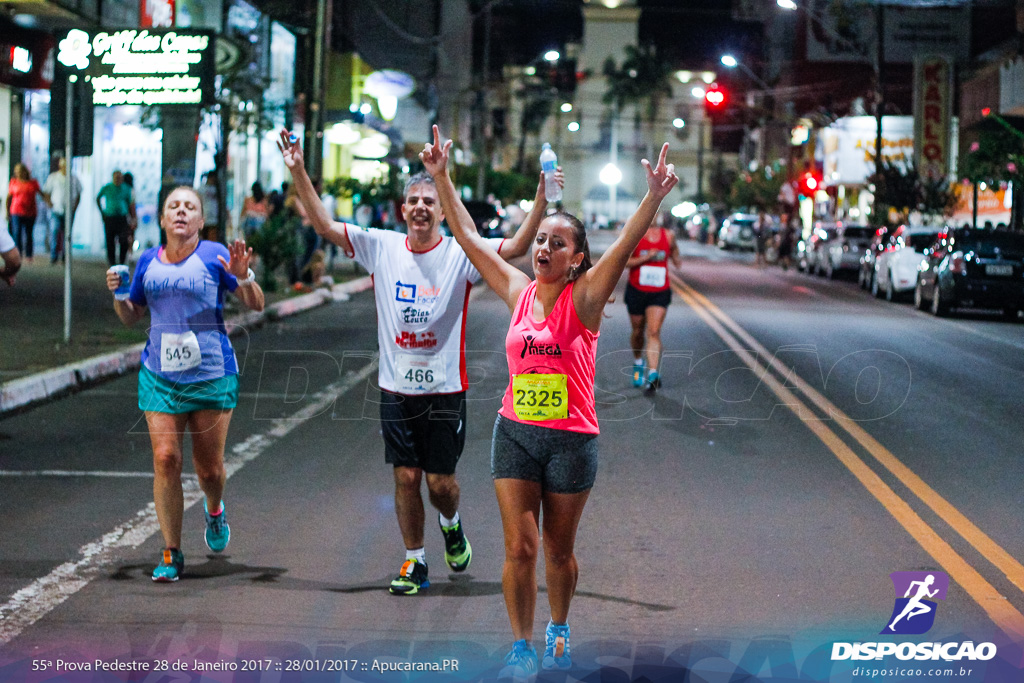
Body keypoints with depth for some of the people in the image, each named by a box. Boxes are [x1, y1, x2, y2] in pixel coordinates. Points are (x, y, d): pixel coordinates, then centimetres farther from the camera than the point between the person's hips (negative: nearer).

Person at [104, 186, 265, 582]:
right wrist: (118, 294, -2)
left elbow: (256, 305, -2)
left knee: (209, 467, 3)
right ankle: (171, 554, 0)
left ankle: (214, 511, 40)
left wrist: (243, 277, -21)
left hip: (212, 374, -2)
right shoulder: (148, 261, 9)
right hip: (160, 375, 2)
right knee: (165, 459, -9)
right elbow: (131, 317, 18)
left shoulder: (214, 256, -2)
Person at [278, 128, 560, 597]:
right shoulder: (381, 247, 0)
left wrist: (542, 197, -31)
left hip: (445, 387, -2)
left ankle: (451, 524, 39)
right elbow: (324, 225, -1)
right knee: (406, 477, 5)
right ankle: (414, 563, 18)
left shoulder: (461, 254, -7)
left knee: (440, 480, 5)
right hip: (396, 387, 2)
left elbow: (518, 246, -18)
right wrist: (298, 173, -11)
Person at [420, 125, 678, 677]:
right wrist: (441, 178, 2)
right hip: (515, 433, 2)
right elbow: (468, 236, 5)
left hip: (571, 439, -2)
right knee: (519, 548, -1)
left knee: (558, 550, 11)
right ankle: (522, 648, 10)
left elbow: (625, 245, -22)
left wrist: (653, 198, -36)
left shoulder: (583, 298, -7)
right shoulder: (519, 292, 3)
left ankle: (559, 632, 34)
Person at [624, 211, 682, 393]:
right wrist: (645, 258, -18)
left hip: (660, 293, 0)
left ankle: (652, 374, -23)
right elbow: (623, 262, -8)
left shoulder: (668, 235, 3)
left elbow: (674, 252, 23)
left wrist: (677, 260, 2)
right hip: (636, 291, 0)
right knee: (638, 332, 14)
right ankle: (638, 362, 43)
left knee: (654, 332, -15)